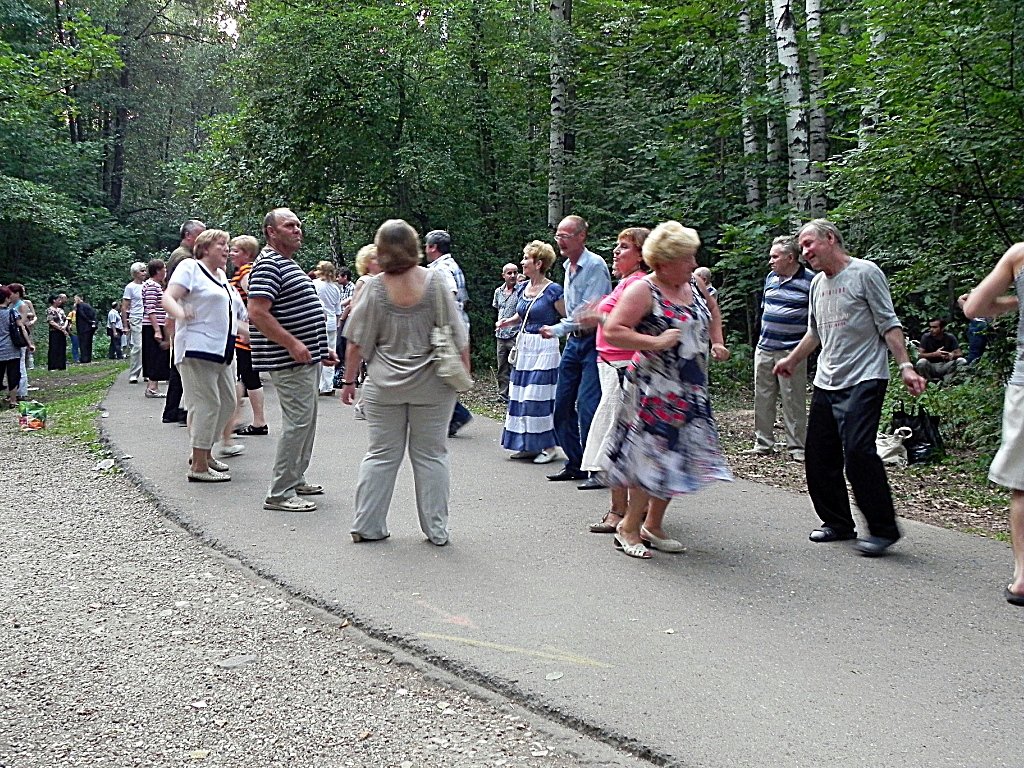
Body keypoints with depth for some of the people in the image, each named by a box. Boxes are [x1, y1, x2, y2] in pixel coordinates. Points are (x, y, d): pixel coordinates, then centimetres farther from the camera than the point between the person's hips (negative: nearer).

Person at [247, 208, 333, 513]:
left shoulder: (289, 264, 19)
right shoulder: (268, 265, -14)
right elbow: (257, 313, -25)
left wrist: (321, 348, 23)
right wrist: (293, 344, -26)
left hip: (306, 359, 11)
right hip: (290, 362, -11)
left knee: (306, 421, 17)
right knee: (297, 423, -10)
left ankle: (296, 479, 29)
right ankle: (280, 493, -5)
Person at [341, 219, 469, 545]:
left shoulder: (375, 287, -5)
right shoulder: (435, 281, -7)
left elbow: (358, 342, -2)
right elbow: (455, 335, -5)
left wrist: (349, 380, 8)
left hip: (385, 385, 1)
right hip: (432, 384, 0)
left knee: (381, 455, 10)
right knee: (431, 455, 8)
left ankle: (366, 525, 16)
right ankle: (436, 530, 12)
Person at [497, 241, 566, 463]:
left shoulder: (553, 290, -11)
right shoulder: (522, 288, 10)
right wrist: (507, 322, 6)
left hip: (544, 347, -8)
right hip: (524, 347, 8)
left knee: (540, 396, -6)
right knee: (521, 395, 9)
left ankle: (549, 446, 4)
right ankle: (529, 445, 18)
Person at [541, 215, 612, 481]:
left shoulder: (595, 265, -13)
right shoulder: (568, 266, 14)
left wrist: (557, 329, -18)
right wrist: (565, 332, 15)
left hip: (593, 341, -9)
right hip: (574, 340, 9)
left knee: (587, 404, -12)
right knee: (563, 403, 9)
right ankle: (575, 463, 19)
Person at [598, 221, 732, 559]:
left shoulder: (694, 284, 8)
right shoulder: (643, 291, -14)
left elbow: (712, 308, 31)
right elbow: (612, 331, -21)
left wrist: (716, 342, 19)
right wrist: (655, 343, -25)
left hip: (692, 390, 8)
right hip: (654, 388, -8)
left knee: (678, 458, 10)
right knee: (652, 456, -6)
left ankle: (653, 526, 22)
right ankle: (629, 528, 9)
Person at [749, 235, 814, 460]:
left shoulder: (810, 280, -7)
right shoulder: (771, 277, 12)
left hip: (791, 351, -6)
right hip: (764, 349, 6)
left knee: (794, 401, -3)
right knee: (762, 397, 9)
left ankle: (797, 447, 4)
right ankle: (763, 443, 18)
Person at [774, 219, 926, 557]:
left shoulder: (865, 272, -5)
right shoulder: (818, 283, 16)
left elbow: (888, 324, -8)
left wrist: (905, 366, -15)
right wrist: (791, 360, 35)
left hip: (864, 380, -8)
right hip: (826, 383, 8)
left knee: (858, 449, -20)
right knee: (819, 456, 6)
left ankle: (883, 529, -9)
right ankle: (838, 523, 20)